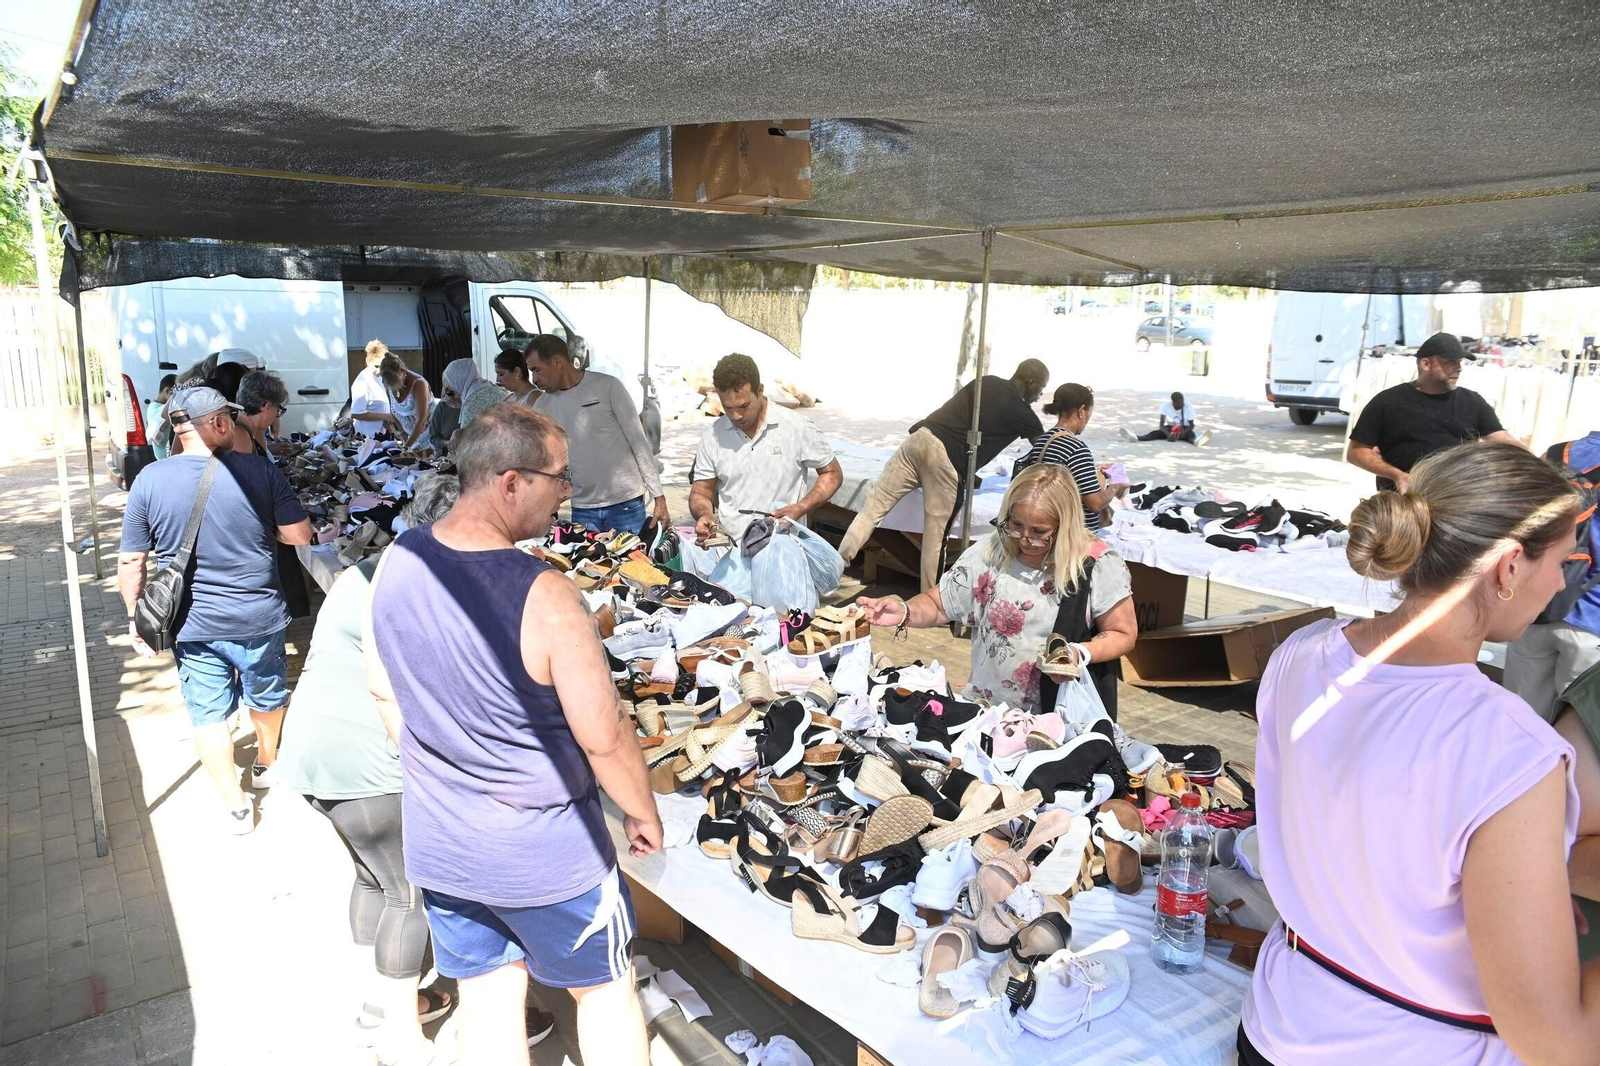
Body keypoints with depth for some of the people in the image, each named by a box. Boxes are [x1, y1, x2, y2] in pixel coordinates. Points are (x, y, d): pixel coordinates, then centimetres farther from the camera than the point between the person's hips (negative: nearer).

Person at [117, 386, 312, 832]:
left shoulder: (150, 480, -8)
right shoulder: (259, 470, -13)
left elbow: (130, 563, -4)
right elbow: (299, 535, -9)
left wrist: (135, 617, 9)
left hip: (193, 625, 0)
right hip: (259, 618, 0)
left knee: (208, 715, 14)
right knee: (268, 698, 24)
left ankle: (237, 806, 20)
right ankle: (267, 764, 48)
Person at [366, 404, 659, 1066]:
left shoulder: (394, 563, -9)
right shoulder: (545, 597, -29)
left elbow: (383, 690, 5)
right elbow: (604, 737, -21)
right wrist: (643, 814, -3)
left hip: (437, 844, 6)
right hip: (545, 857, -5)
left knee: (488, 998, 23)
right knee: (604, 989, 19)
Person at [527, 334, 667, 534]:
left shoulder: (608, 386, -5)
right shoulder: (542, 405, 6)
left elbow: (638, 442, -5)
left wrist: (659, 498, -8)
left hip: (626, 504, -3)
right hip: (582, 510, 3)